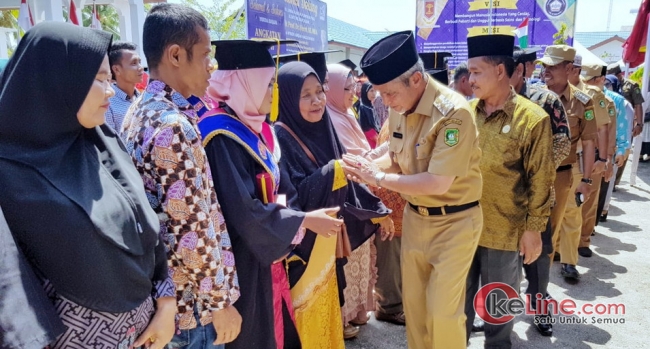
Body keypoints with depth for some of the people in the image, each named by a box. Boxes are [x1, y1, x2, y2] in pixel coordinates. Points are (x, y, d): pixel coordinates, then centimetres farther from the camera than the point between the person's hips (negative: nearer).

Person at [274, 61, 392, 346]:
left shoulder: (324, 130, 6)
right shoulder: (281, 138, -16)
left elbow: (347, 184, 12)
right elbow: (293, 195, -25)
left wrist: (378, 212, 10)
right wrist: (336, 169, -26)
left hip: (327, 243, 7)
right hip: (301, 245, -7)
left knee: (326, 316, 19)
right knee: (306, 324, 5)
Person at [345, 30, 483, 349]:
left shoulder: (454, 112, -25)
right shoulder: (399, 108, -3)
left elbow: (438, 183, -28)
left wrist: (379, 178, -22)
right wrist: (367, 168, -10)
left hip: (453, 222, -6)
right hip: (414, 217, 6)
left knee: (442, 309, 4)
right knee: (413, 303, 17)